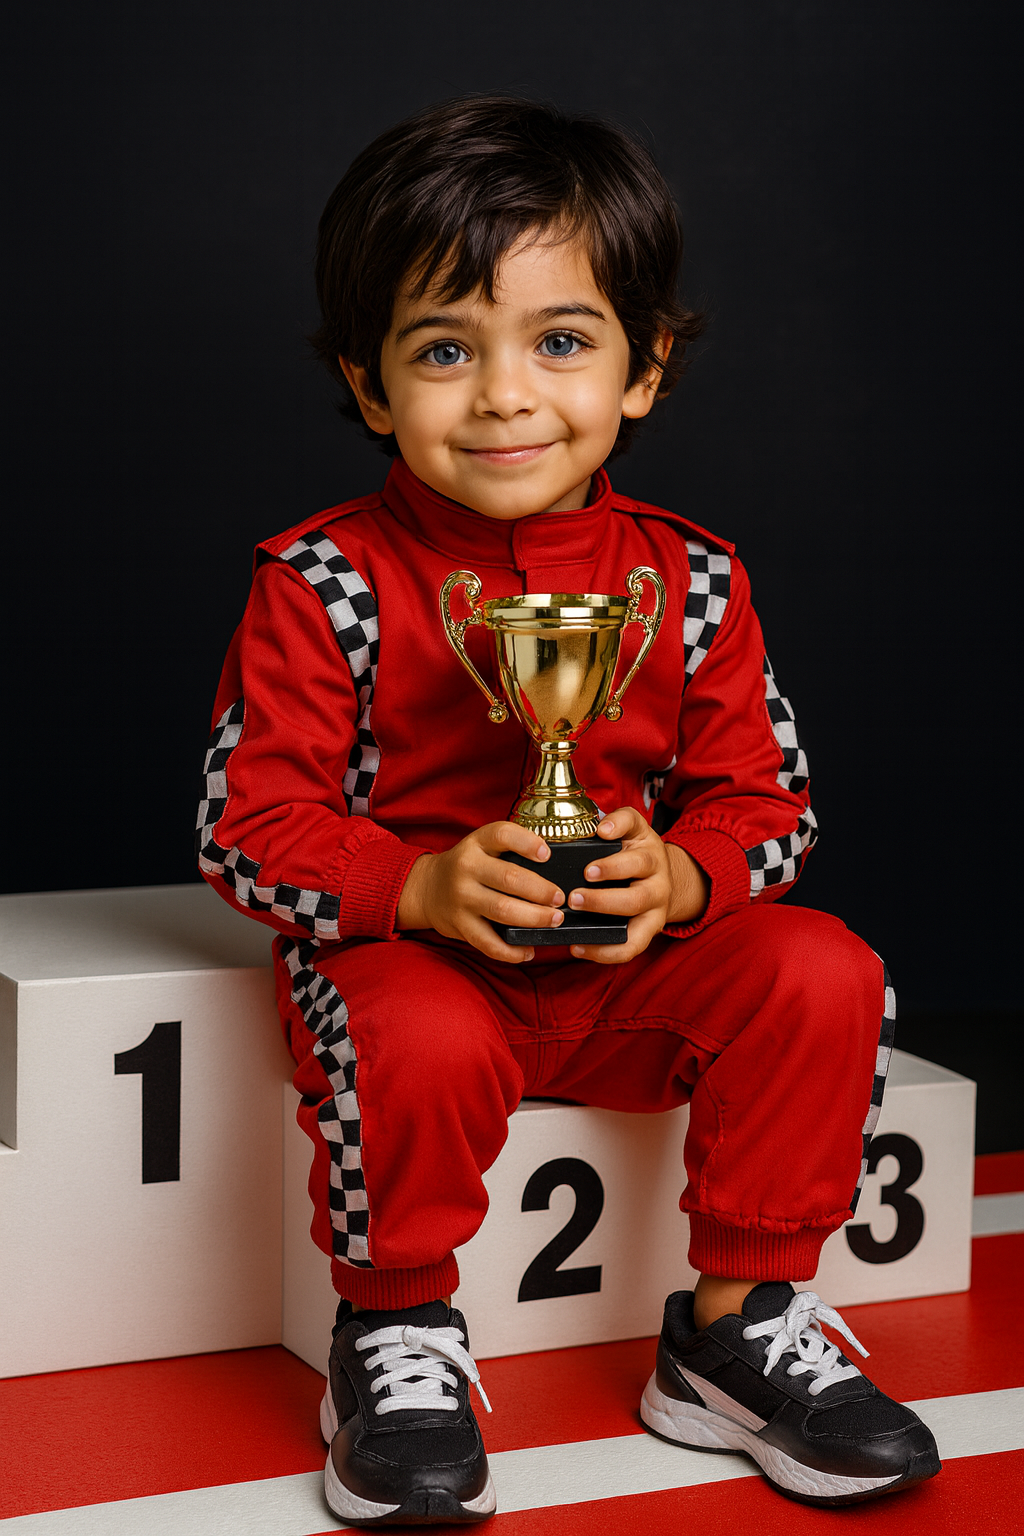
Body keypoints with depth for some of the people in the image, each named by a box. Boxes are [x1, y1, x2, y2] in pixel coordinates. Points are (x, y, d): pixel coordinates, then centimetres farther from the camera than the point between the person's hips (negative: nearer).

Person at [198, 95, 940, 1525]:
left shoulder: (686, 580, 1)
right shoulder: (329, 584, -8)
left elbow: (764, 801, 5)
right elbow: (248, 823, -9)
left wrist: (680, 874, -18)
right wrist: (420, 885, -26)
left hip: (634, 961, 4)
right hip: (406, 945, -3)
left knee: (821, 977, -19)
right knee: (416, 1043, -36)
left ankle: (738, 1324, -1)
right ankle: (398, 1331, -6)